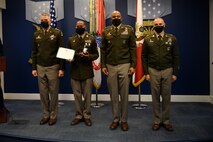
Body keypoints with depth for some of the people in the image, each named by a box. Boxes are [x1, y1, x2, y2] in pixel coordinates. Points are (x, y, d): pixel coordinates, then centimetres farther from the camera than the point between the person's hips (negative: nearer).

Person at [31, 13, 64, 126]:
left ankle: (53, 116, 17)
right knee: (43, 93, 9)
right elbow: (34, 52, 10)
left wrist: (61, 68, -9)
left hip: (53, 67, -3)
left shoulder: (57, 33, -2)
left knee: (53, 92, 5)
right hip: (40, 67, 3)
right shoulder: (36, 34, 9)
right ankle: (46, 115, 22)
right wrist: (34, 68, 4)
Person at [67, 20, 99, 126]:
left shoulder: (91, 39, 3)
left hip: (87, 71, -2)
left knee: (87, 95, 4)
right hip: (74, 71, 2)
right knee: (77, 95, 8)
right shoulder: (71, 40, 11)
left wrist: (88, 57, -16)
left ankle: (87, 115, 17)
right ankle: (78, 115, 21)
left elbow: (96, 54, 3)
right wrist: (69, 59, -8)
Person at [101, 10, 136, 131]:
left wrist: (133, 65, -5)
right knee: (113, 95, 7)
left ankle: (124, 120, 15)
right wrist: (103, 65, 2)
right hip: (110, 66, 2)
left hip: (124, 65, -1)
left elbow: (133, 48, 2)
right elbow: (103, 49, 9)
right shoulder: (106, 31, 9)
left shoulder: (129, 30, 4)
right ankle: (115, 119, 19)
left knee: (124, 94, 3)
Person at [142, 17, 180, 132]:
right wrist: (146, 73, -2)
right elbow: (144, 57, 4)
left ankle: (166, 121, 18)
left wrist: (175, 73, -1)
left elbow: (175, 57, 3)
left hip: (167, 71, 0)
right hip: (153, 71, 0)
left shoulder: (172, 39, 3)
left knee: (166, 96, 6)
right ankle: (156, 121, 17)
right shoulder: (147, 39, 3)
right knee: (155, 97, 6)